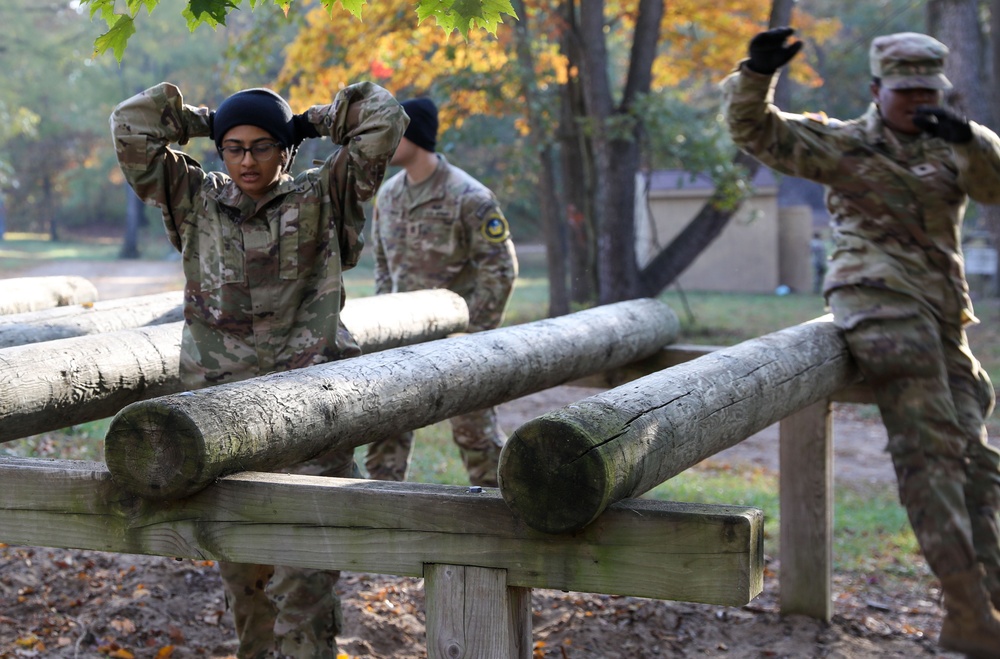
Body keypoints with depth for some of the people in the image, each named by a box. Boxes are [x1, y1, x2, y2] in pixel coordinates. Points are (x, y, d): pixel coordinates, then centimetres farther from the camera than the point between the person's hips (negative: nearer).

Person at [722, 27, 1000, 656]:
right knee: (929, 443, -18)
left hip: (942, 316, 6)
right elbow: (757, 131, 5)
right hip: (881, 296, -6)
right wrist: (757, 74, -13)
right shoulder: (844, 144, 11)